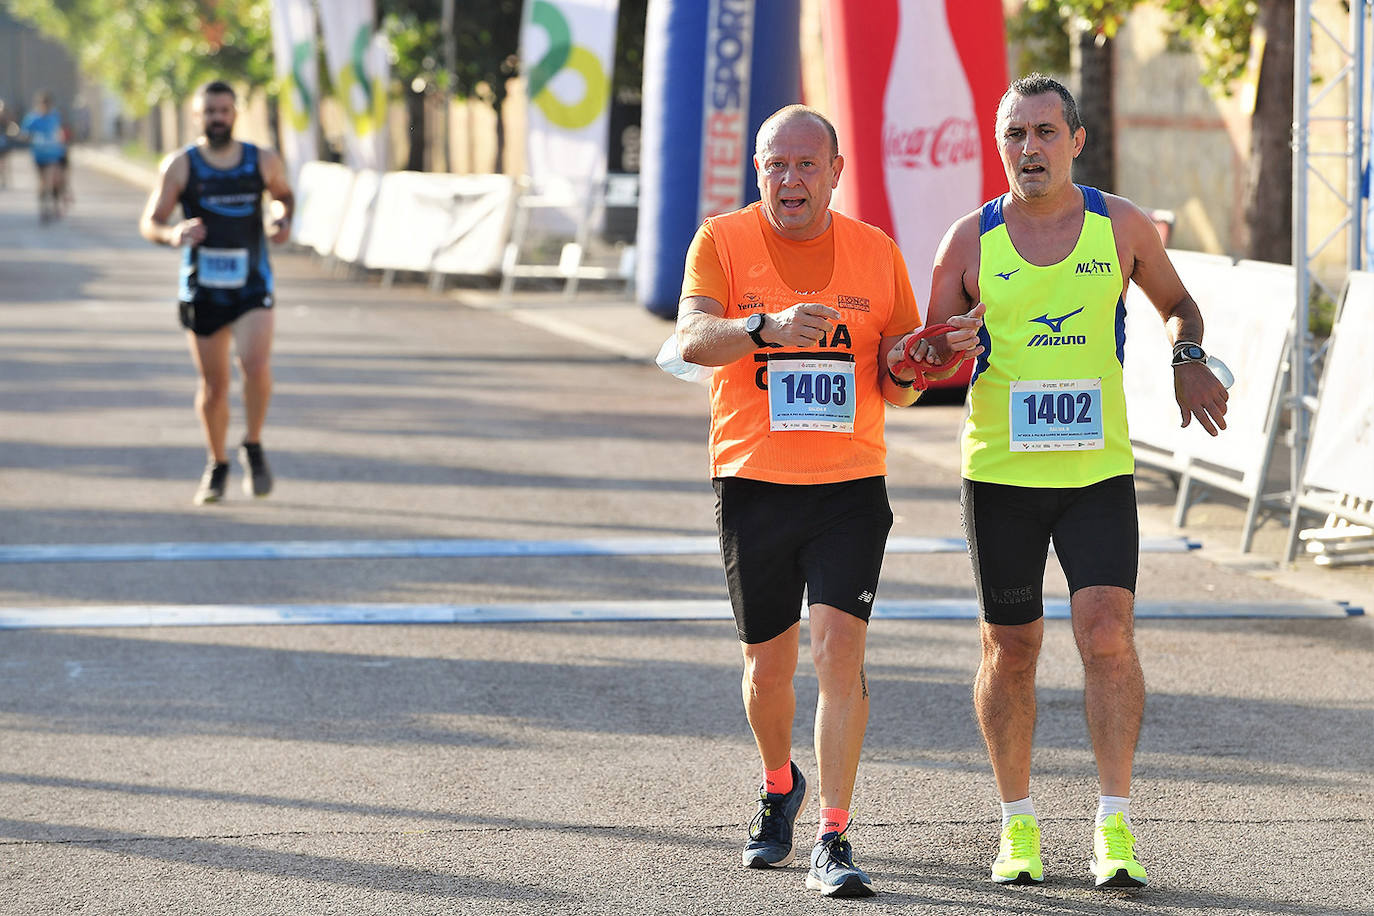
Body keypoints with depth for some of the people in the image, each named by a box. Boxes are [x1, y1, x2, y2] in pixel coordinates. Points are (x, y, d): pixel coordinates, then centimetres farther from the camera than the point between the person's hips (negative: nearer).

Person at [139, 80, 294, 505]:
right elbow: (149, 222, -2)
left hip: (251, 284, 0)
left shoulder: (264, 162, 2)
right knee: (213, 384, 7)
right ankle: (217, 465, 28)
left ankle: (253, 449, 2)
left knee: (256, 365, -22)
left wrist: (284, 219, -1)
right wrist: (173, 234, -24)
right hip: (202, 289, 0)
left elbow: (284, 194, 22)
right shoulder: (180, 166, -3)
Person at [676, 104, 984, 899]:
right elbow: (693, 338, -20)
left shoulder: (877, 253, 5)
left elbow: (897, 391, 10)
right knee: (768, 666, 10)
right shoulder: (723, 242, -1)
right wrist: (767, 328, -38)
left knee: (840, 647, -14)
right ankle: (781, 786, 40)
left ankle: (834, 841, -12)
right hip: (753, 483, 0)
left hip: (851, 484, 0)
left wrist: (910, 366, -13)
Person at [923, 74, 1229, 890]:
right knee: (1011, 651, 6)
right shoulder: (972, 240, 1)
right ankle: (1018, 824, 20)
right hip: (1000, 474, 1)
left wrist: (1189, 360, -3)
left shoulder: (1120, 226, 2)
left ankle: (1115, 829, -8)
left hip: (1099, 470, -1)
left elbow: (1178, 305, 18)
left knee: (1108, 635, -14)